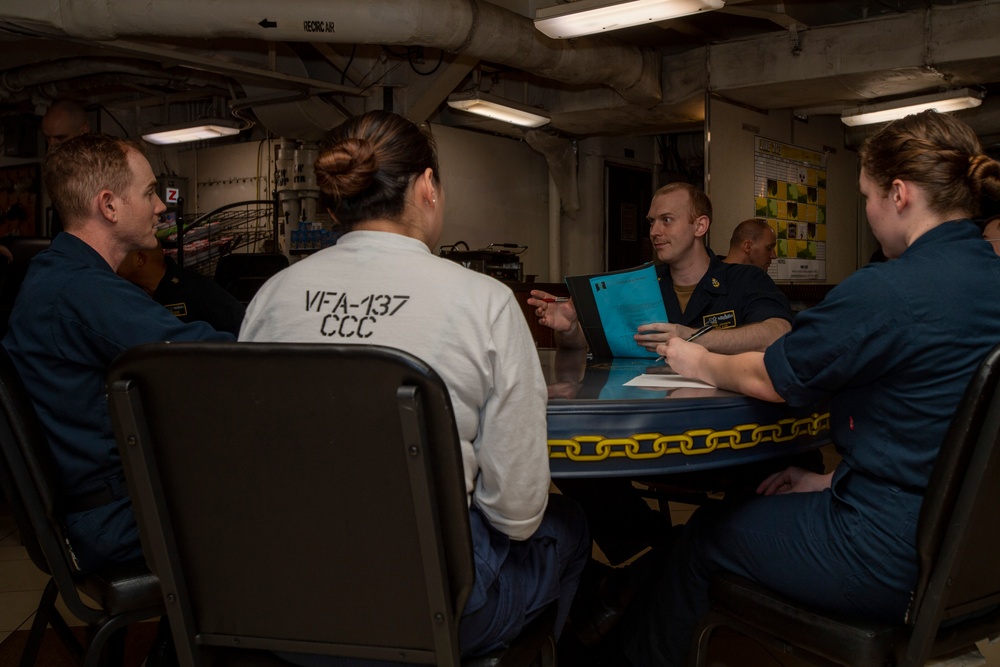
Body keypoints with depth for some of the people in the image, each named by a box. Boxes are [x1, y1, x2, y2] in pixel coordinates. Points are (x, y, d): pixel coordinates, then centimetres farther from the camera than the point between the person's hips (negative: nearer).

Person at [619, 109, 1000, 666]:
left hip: (892, 563, -9)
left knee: (705, 534, 12)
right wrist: (835, 481, 15)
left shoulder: (886, 291, -24)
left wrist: (698, 362, 9)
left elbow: (769, 379, -10)